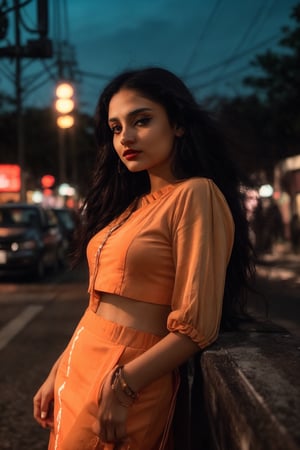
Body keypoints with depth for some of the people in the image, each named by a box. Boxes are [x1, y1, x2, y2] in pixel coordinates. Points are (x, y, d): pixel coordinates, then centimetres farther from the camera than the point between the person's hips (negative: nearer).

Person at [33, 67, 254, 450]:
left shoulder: (195, 195, -13)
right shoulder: (134, 204, 11)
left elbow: (195, 327, -18)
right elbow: (103, 303, 12)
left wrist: (122, 386, -19)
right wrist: (59, 372, 7)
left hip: (125, 385, -7)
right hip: (80, 367, 7)